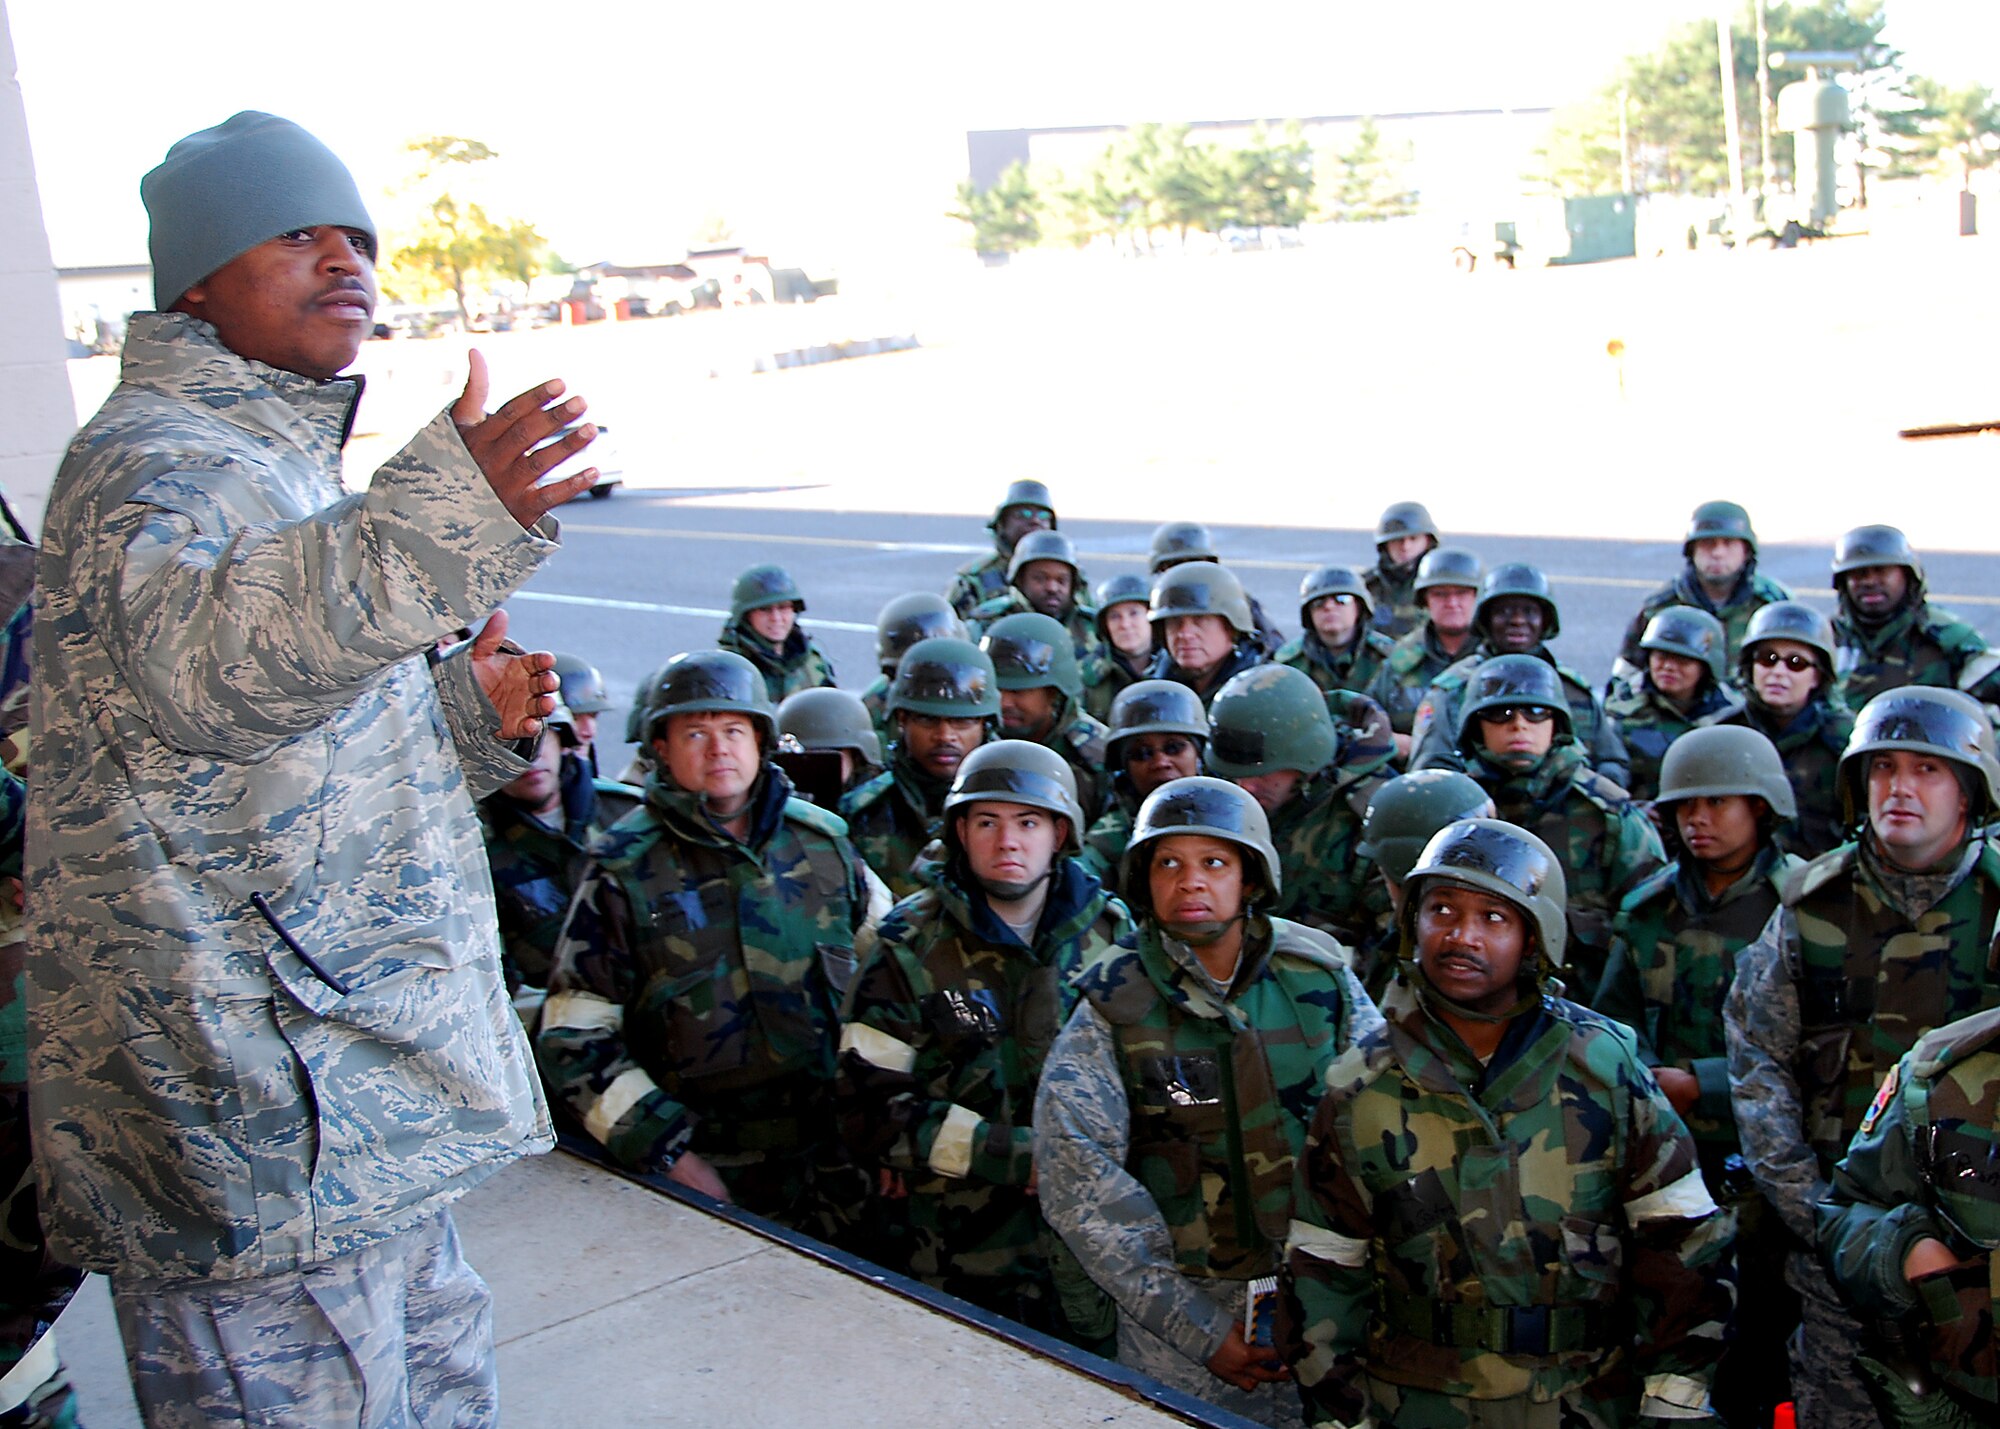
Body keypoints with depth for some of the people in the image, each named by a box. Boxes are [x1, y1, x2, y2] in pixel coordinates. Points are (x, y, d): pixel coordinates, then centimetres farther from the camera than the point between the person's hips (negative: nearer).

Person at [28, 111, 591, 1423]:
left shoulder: (280, 466, 18)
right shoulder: (153, 463, -14)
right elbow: (195, 659, -38)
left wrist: (465, 716, 6)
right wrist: (429, 529, -53)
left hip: (366, 1075, 10)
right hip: (256, 1117, -10)